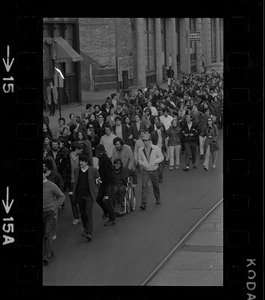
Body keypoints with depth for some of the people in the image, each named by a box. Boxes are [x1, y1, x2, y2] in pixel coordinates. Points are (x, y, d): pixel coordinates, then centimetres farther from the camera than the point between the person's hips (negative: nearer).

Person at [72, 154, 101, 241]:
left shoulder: (93, 170, -3)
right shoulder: (76, 171, 7)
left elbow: (98, 180, 13)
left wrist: (97, 181, -3)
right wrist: (74, 193, 13)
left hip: (89, 195, -4)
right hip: (79, 195, 4)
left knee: (88, 213, -11)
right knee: (82, 213, 12)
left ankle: (89, 233, -15)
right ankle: (86, 229, 31)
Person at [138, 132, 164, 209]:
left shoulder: (156, 148, -8)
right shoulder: (141, 150, -2)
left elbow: (161, 157, -4)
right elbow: (139, 159, 9)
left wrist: (154, 162, -19)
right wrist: (143, 163, -13)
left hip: (154, 170, 0)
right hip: (145, 170, 0)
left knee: (155, 185, 14)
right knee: (144, 186, -12)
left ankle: (158, 199, 38)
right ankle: (144, 203, -14)